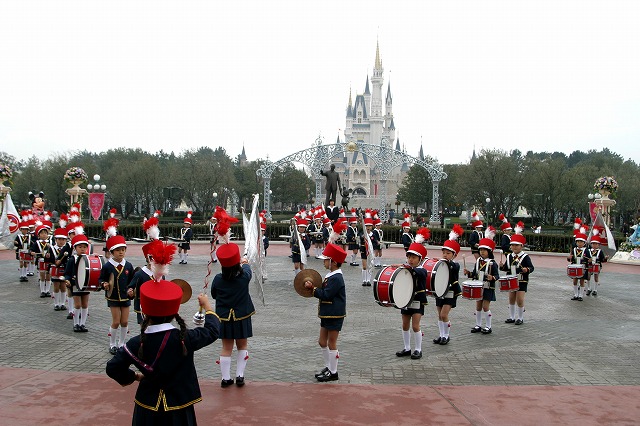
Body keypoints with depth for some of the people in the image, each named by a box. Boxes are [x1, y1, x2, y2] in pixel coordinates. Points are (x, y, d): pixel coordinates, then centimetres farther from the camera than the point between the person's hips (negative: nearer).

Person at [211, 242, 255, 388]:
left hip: (224, 318, 1)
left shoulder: (218, 279, -12)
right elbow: (246, 268, 9)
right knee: (242, 346, 16)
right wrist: (245, 262, 31)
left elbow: (213, 295, 4)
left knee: (226, 348, 11)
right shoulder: (244, 277, -15)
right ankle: (240, 376, 16)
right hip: (242, 317, -1)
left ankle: (226, 378, 15)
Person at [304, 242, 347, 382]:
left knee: (331, 344, 1)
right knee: (322, 342, 16)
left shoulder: (336, 278, -21)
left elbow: (326, 295, -24)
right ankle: (328, 367, 30)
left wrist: (312, 288, -16)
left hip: (335, 316, -10)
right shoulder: (330, 275, 10)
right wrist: (314, 288, 1)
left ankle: (333, 373, 12)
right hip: (327, 314, 10)